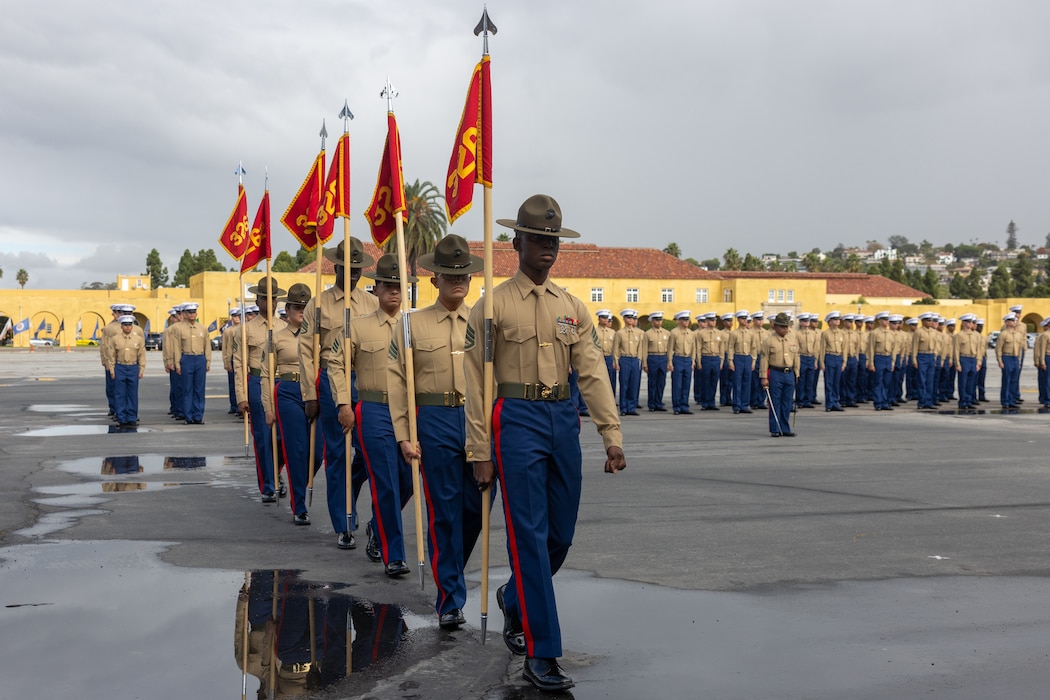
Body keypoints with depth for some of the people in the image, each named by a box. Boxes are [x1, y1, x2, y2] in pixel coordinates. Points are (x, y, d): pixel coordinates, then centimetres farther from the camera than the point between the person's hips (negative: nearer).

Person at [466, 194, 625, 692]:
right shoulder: (494, 305, -2)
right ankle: (540, 655, 1)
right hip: (517, 421, -5)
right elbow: (476, 384, -3)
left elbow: (593, 374, 5)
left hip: (563, 421, 5)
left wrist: (612, 436, -4)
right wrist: (480, 454, -6)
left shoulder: (572, 307, 11)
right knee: (530, 536, -6)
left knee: (561, 535, 11)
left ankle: (514, 597, 40)